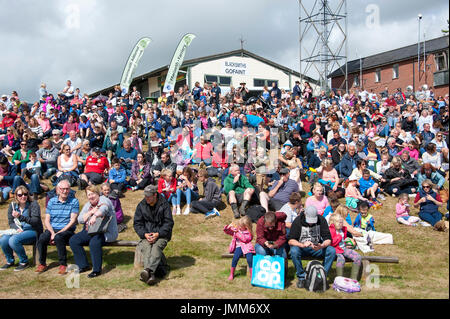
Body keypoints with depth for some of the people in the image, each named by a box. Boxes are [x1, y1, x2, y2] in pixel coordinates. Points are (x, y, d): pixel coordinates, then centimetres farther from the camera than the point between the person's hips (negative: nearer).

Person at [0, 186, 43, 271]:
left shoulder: (33, 204, -7)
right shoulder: (12, 205, 9)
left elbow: (35, 221, -17)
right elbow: (10, 222, 10)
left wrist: (20, 216, -30)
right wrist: (17, 229, -12)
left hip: (32, 231, -5)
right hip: (18, 230, 5)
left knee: (13, 240, -30)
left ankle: (24, 262, -9)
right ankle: (10, 261, 4)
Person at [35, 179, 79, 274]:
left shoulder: (74, 201, 2)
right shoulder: (52, 201, 11)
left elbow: (72, 221, -6)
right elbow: (47, 220, 6)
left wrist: (58, 233, -15)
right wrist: (52, 232, -13)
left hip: (67, 230, -3)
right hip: (52, 229, 3)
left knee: (58, 238, -36)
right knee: (41, 238, -28)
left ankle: (63, 265, -22)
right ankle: (42, 264, -7)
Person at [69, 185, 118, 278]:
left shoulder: (103, 200, -5)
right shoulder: (87, 205, 16)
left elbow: (103, 209, -30)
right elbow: (80, 220, 7)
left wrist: (95, 215, -50)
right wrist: (91, 212, -8)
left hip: (105, 232, -8)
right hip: (89, 232, 8)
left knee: (94, 242, -34)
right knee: (73, 240, -6)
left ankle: (97, 270, -21)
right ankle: (83, 265, 1)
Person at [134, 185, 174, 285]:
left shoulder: (164, 205, -3)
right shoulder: (141, 205, 5)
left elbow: (169, 223, -4)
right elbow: (137, 223, 6)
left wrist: (157, 234, -16)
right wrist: (145, 234, -12)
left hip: (161, 235, -2)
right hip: (146, 234, 2)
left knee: (156, 247, -33)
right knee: (146, 248, -30)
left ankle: (148, 270, -53)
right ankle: (151, 274, -47)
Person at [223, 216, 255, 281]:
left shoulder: (248, 232, -1)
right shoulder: (236, 229, 12)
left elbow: (244, 239, -17)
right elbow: (226, 231, 15)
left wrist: (237, 233, -18)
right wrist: (228, 227, -7)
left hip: (247, 247, -2)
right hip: (238, 246, 2)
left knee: (250, 259, -26)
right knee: (235, 258, -25)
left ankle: (252, 275, -12)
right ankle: (231, 274, -8)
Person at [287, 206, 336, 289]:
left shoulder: (321, 220, -11)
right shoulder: (298, 221, -15)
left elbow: (328, 239, -12)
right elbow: (290, 240, -19)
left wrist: (322, 246, -35)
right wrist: (302, 245, -39)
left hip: (317, 247, 2)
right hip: (301, 246, -2)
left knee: (332, 251, -24)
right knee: (294, 251, -35)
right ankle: (301, 277, -16)